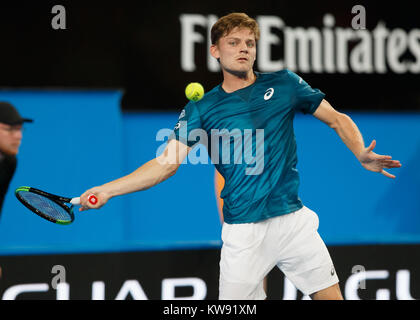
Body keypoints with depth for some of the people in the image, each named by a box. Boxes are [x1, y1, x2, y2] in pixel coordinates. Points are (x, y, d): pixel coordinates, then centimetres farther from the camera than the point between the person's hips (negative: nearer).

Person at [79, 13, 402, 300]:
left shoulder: (284, 84, 5)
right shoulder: (201, 110, 3)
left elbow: (337, 119, 12)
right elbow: (166, 163, -2)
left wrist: (361, 154, -7)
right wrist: (107, 190, -11)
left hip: (294, 220, 1)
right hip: (242, 233, -1)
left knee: (330, 294, 0)